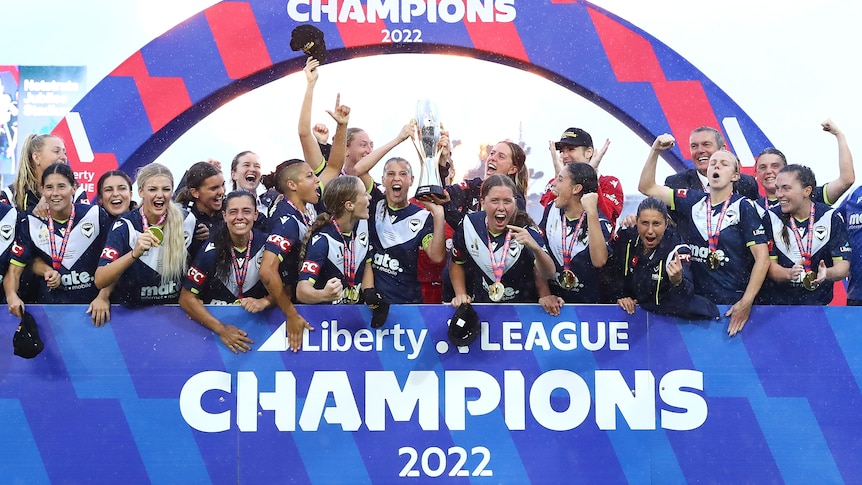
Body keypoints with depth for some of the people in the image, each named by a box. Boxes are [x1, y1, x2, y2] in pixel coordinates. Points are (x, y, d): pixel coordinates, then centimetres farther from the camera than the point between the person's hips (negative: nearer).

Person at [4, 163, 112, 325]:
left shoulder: (97, 216, -2)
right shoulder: (31, 224, 3)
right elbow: (15, 269, 3)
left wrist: (103, 297, -10)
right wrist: (12, 296, -16)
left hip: (91, 306, -1)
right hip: (48, 304, 1)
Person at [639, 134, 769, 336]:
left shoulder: (744, 207, -5)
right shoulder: (692, 200, 6)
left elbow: (762, 258, -9)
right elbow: (647, 187, 8)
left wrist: (746, 302, -17)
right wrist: (655, 150, -4)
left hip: (735, 305, -3)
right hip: (697, 301, 3)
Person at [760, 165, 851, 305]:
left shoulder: (831, 217, 1)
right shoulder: (771, 218, 3)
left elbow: (843, 265, -3)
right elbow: (769, 264, -1)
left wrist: (827, 273, -25)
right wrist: (789, 274, -22)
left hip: (818, 300, -1)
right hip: (776, 301, 1)